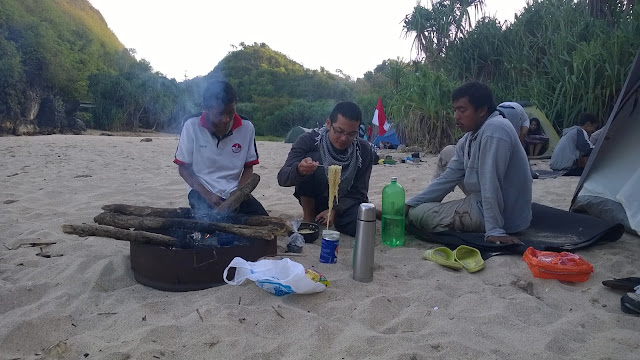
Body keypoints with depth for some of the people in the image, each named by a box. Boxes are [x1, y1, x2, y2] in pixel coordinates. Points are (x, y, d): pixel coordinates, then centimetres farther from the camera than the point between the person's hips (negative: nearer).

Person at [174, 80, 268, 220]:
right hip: (202, 192, -2)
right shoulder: (192, 126, -11)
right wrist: (208, 195, -15)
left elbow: (248, 168, 5)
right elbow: (183, 168, -2)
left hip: (234, 192, 2)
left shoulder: (247, 127, -7)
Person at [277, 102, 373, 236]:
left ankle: (335, 219, 4)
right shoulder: (309, 140, -18)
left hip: (343, 203, 1)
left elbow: (359, 192, -10)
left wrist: (335, 210, -27)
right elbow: (282, 178, -25)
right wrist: (298, 170, -49)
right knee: (311, 158, -27)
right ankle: (308, 218, -12)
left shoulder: (364, 150, -13)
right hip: (313, 200, -1)